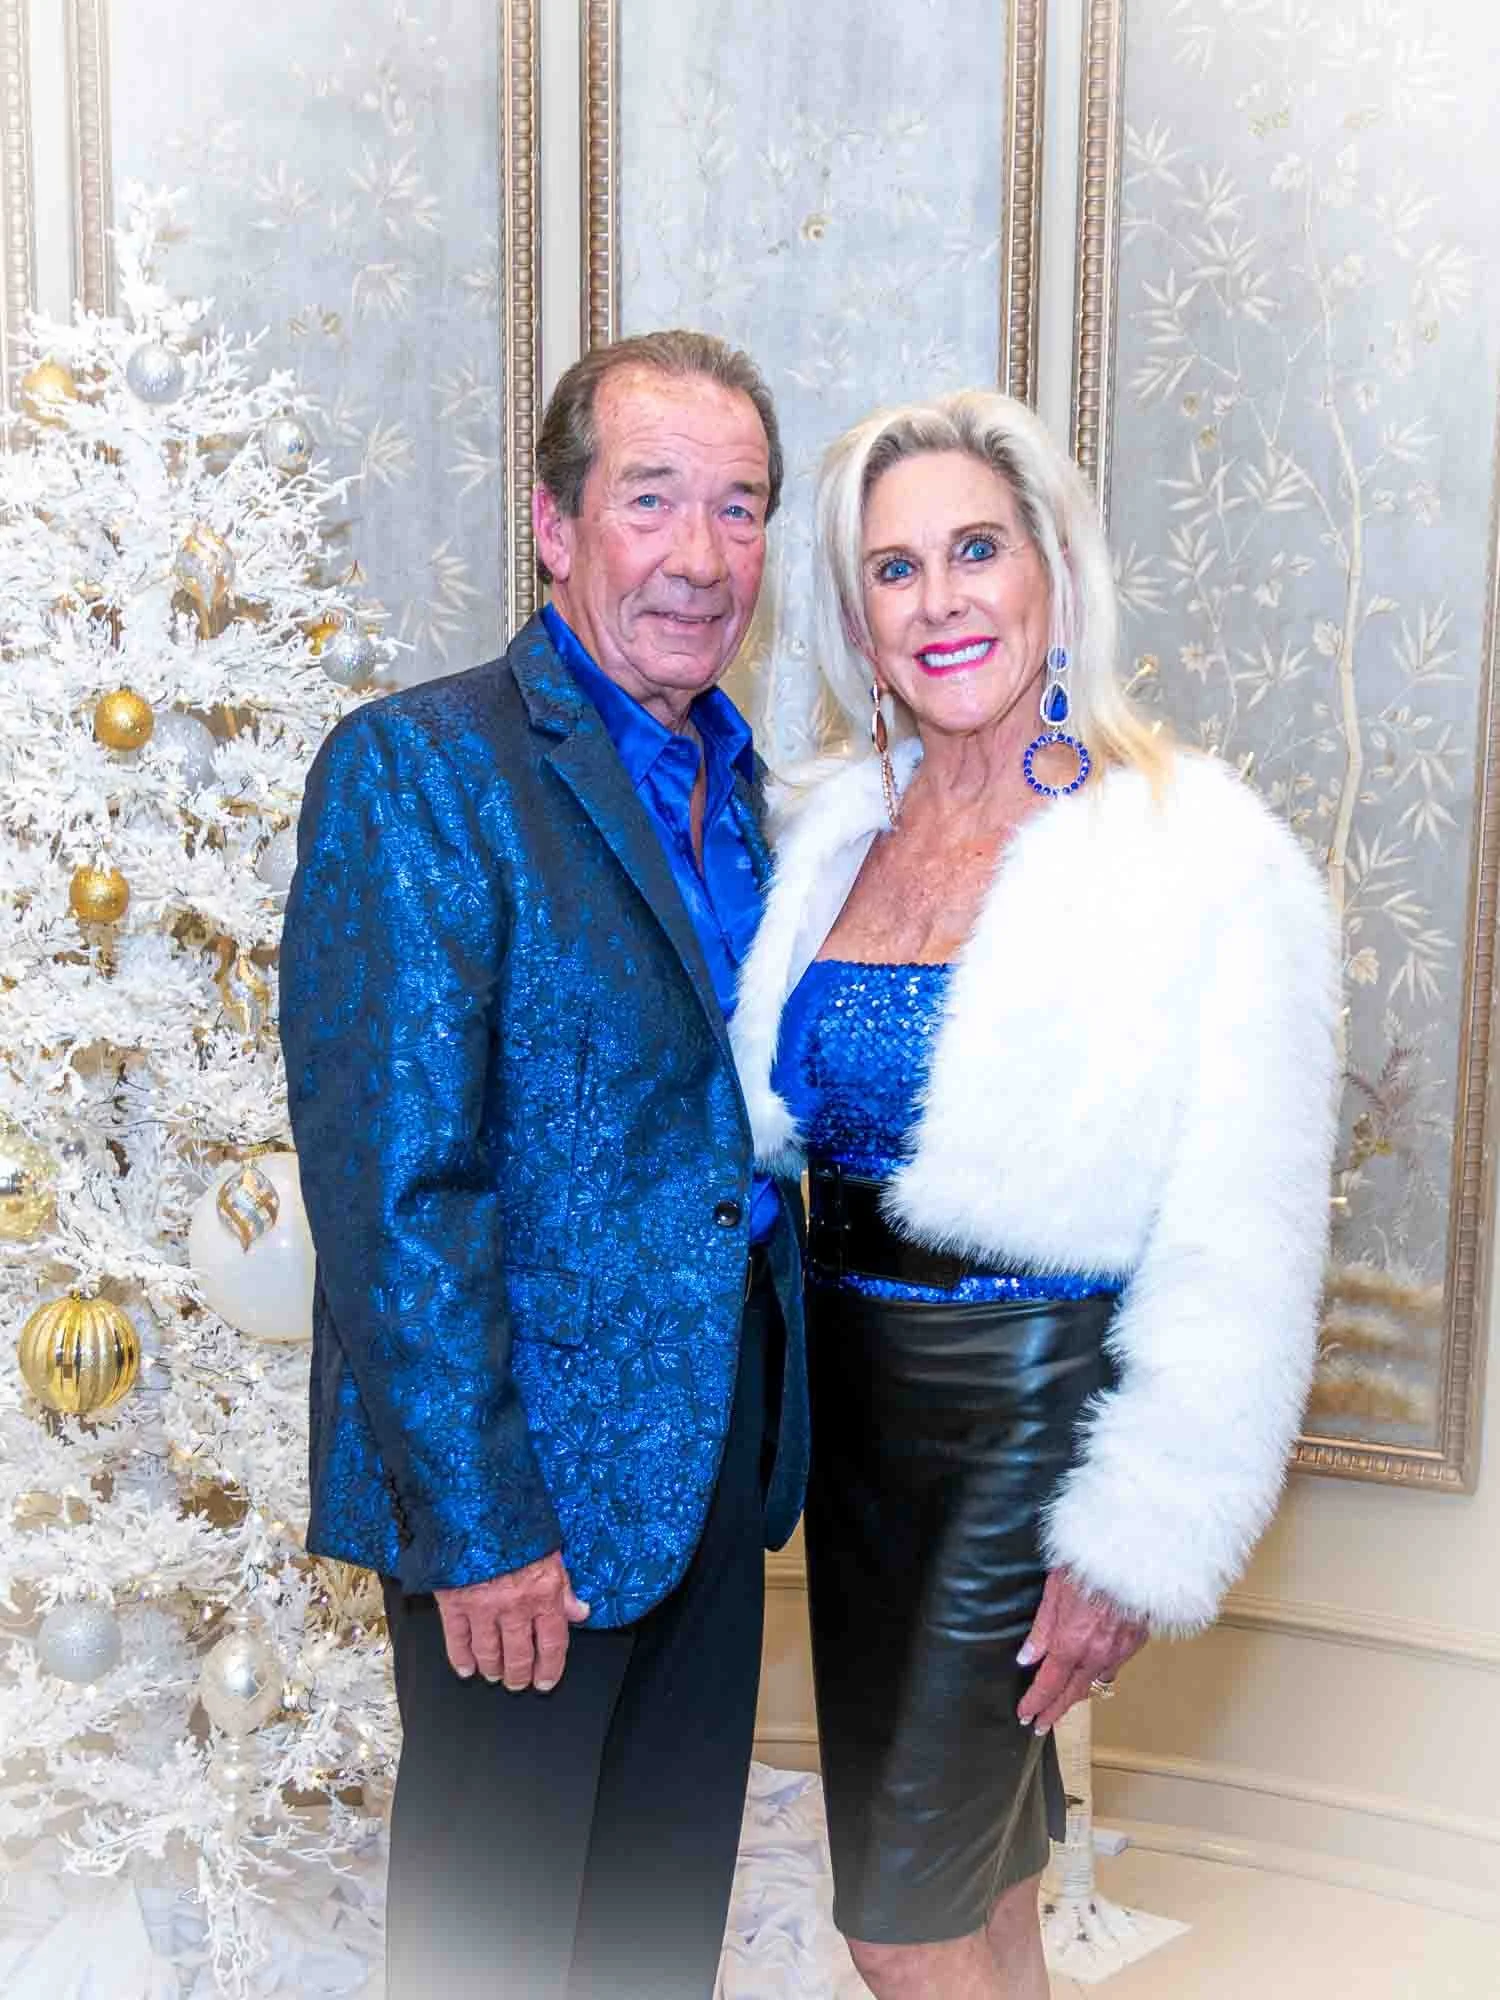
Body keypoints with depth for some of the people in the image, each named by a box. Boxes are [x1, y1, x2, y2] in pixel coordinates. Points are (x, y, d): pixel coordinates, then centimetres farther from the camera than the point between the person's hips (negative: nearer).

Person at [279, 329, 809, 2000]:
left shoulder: (732, 779, 8)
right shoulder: (419, 768, -16)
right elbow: (390, 1186, -20)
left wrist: (770, 1420, 8)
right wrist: (474, 1519, -19)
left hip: (715, 1445, 7)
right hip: (521, 1486, -7)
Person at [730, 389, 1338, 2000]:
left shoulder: (1203, 854, -15)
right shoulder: (823, 828, 2)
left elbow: (1238, 1254, -15)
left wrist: (1140, 1540, -13)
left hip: (1035, 1401, -5)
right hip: (851, 1381, 6)